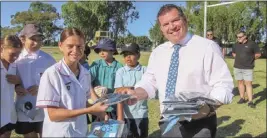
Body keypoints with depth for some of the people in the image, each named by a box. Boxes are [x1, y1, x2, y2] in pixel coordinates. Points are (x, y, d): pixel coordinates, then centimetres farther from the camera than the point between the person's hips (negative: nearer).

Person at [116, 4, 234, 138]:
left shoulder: (207, 47, -8)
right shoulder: (157, 52, 7)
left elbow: (223, 86, -12)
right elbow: (149, 82, 12)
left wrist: (208, 107, -28)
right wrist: (136, 94, -9)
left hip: (200, 125, -4)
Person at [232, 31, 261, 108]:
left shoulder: (252, 44, -5)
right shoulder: (236, 45, 7)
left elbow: (258, 54, 1)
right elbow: (233, 53, 24)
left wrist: (250, 59, 3)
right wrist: (238, 59, 12)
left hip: (248, 68, -4)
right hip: (237, 67, 4)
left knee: (248, 83, -6)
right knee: (240, 82, 10)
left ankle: (250, 101, -5)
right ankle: (242, 98, 21)